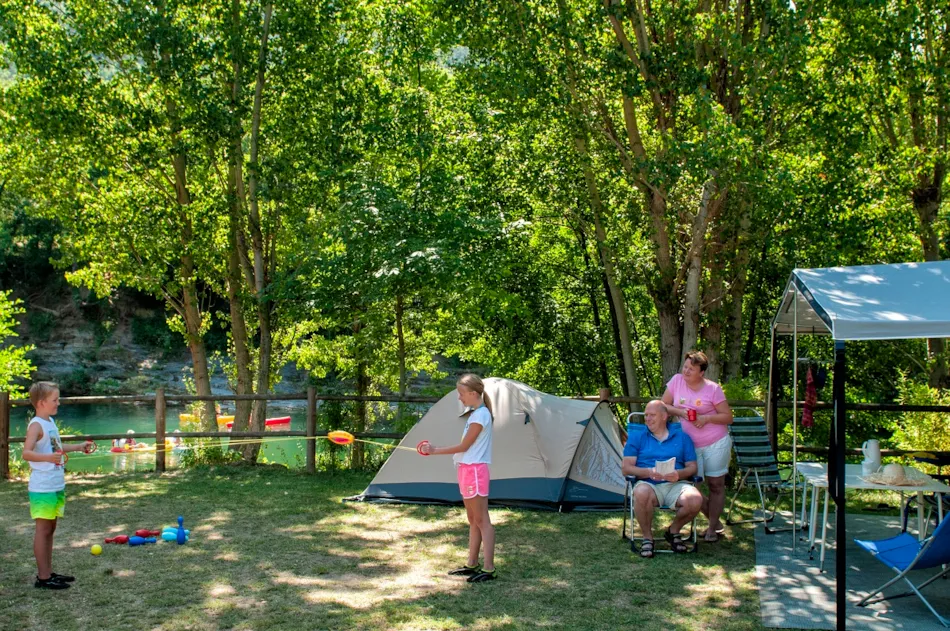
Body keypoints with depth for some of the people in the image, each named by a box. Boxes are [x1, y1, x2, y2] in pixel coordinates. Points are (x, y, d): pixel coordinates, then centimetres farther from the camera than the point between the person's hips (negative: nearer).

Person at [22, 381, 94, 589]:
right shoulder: (36, 425, -16)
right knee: (43, 529, -3)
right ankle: (43, 577, 3)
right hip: (43, 488, -9)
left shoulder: (50, 422, 13)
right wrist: (48, 457, -45)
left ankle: (48, 572, 23)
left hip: (57, 486, 9)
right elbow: (26, 453, -29)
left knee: (50, 529, 15)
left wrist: (79, 447, 35)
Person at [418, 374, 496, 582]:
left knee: (482, 520, -8)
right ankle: (472, 564, 21)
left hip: (475, 471, -10)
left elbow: (464, 446, -15)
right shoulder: (474, 413, 15)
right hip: (466, 470, 10)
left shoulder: (480, 415, -14)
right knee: (473, 521, 14)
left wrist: (435, 450, -9)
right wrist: (436, 450, 7)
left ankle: (489, 569, -6)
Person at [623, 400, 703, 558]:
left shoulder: (682, 437, 16)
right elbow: (626, 467, 5)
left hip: (676, 485, 2)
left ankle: (673, 531, 2)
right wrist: (648, 472, -14)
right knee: (641, 493, -39)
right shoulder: (636, 437, 13)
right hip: (649, 484, -1)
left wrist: (679, 474, -12)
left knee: (695, 499, -31)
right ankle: (647, 537, -13)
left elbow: (692, 467, 12)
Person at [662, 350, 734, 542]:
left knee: (716, 485, 5)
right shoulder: (677, 381, -2)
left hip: (716, 444, -3)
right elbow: (663, 406, 5)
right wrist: (679, 412, -13)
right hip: (690, 445, 3)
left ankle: (712, 527, 22)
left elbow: (728, 417, -6)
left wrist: (707, 418, -20)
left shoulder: (713, 389, -10)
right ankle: (715, 521, 23)